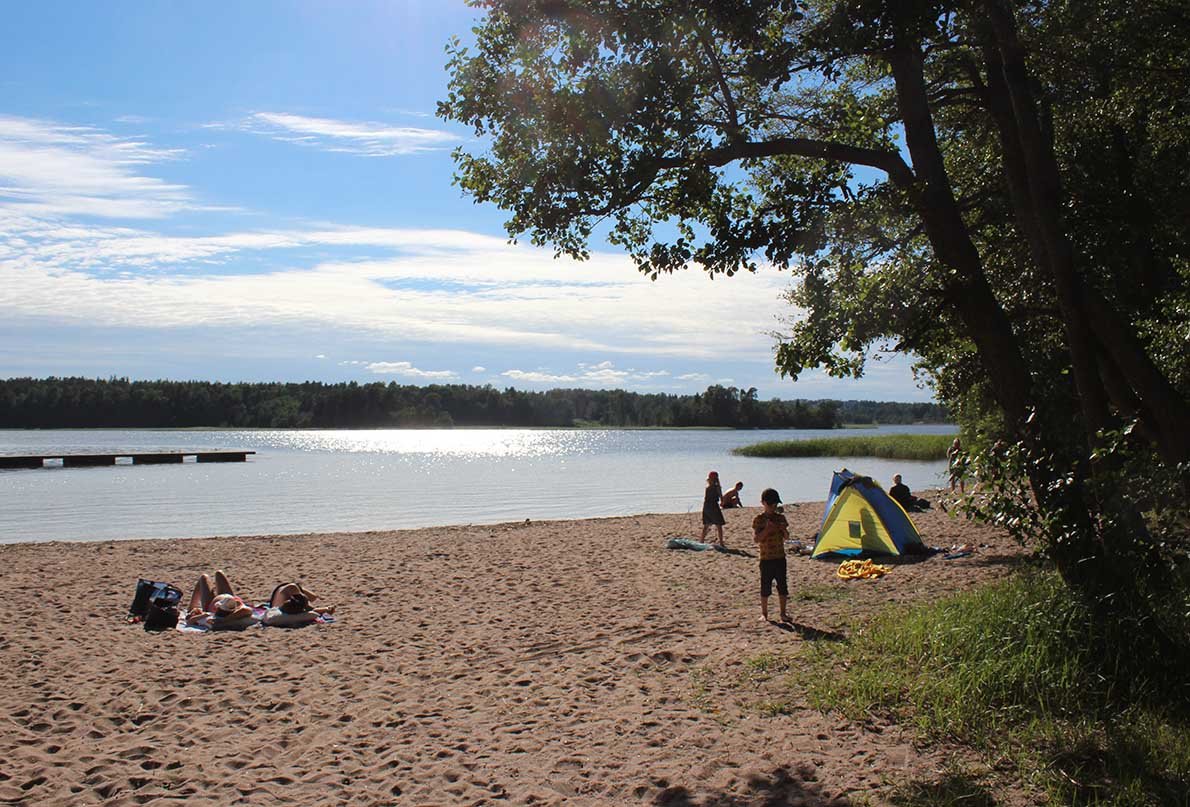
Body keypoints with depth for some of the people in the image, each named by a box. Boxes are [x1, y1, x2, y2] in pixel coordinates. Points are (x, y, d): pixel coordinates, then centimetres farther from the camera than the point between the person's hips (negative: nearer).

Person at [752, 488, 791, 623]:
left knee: (783, 586, 7)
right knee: (765, 587, 2)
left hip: (780, 557, 4)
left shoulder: (780, 518, 6)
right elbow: (756, 539, -15)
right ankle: (764, 614, 14)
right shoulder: (758, 520, -7)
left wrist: (784, 529, -13)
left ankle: (783, 613, 17)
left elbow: (786, 537, 8)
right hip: (766, 559, -4)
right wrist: (767, 529, -27)